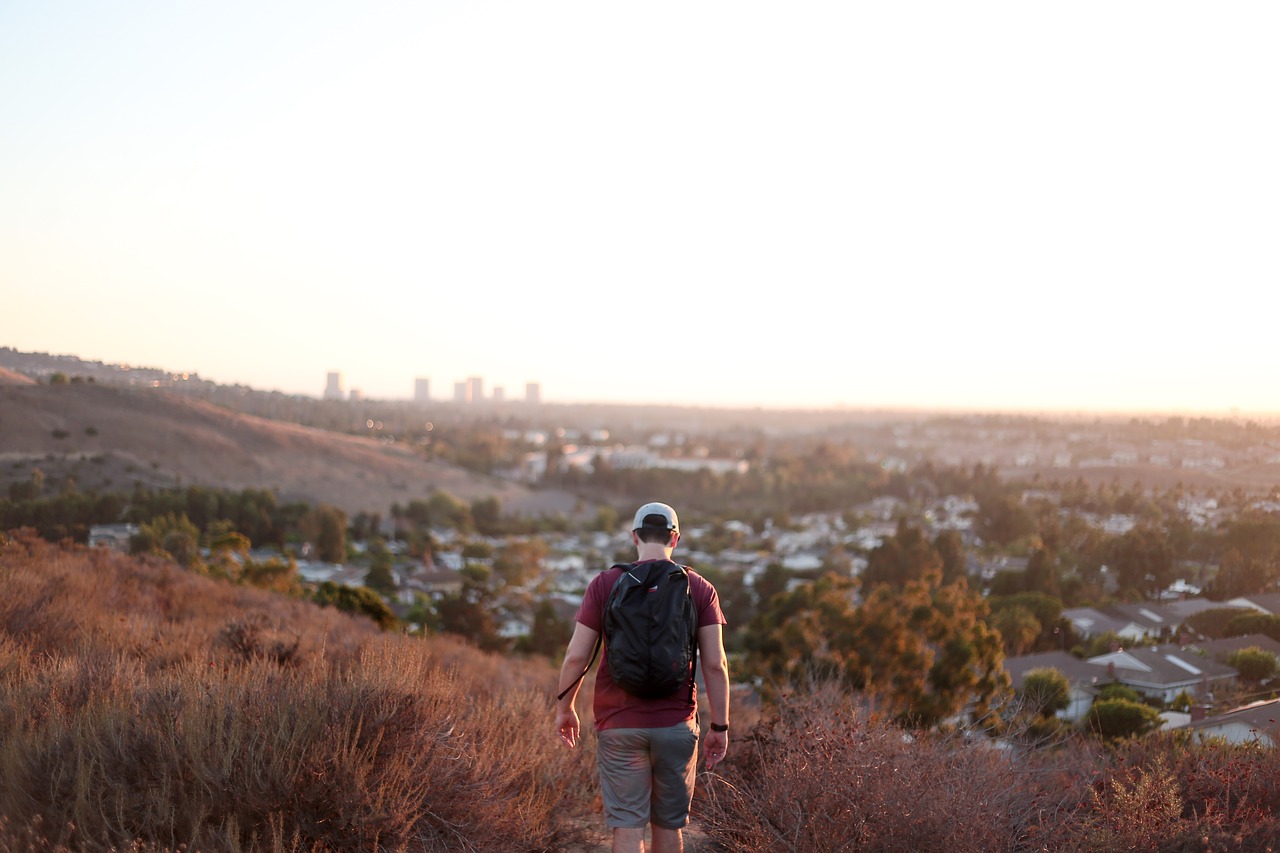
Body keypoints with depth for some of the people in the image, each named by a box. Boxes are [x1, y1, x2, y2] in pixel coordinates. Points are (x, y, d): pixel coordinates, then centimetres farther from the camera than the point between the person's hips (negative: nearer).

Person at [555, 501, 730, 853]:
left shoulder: (605, 583, -2)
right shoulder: (700, 589, 0)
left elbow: (576, 656, -4)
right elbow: (715, 664, -4)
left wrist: (565, 708, 10)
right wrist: (720, 726, 3)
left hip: (619, 724, -1)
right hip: (676, 725, 1)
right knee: (668, 825, 14)